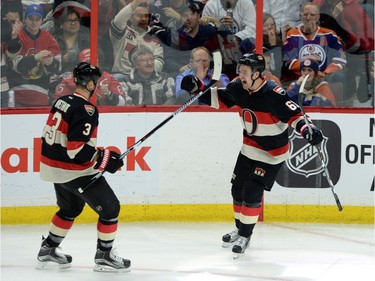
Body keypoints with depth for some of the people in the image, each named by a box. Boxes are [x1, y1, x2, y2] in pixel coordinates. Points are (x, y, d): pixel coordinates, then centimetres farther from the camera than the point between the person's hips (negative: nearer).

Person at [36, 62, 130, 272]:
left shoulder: (62, 102, 5)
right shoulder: (86, 110, -22)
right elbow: (77, 150, -28)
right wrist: (105, 160, -18)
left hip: (53, 166, 9)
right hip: (74, 172, -9)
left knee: (71, 208, 29)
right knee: (110, 208, 2)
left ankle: (48, 249, 34)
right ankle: (104, 256, 8)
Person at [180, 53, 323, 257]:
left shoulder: (272, 94, -27)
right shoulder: (238, 88, -6)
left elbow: (292, 113, -30)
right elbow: (220, 99, 11)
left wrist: (306, 129, -48)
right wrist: (198, 89, -1)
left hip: (272, 152, -7)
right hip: (249, 148, 7)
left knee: (252, 192, -11)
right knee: (237, 188, 13)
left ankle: (245, 236, 5)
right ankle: (240, 228, 35)